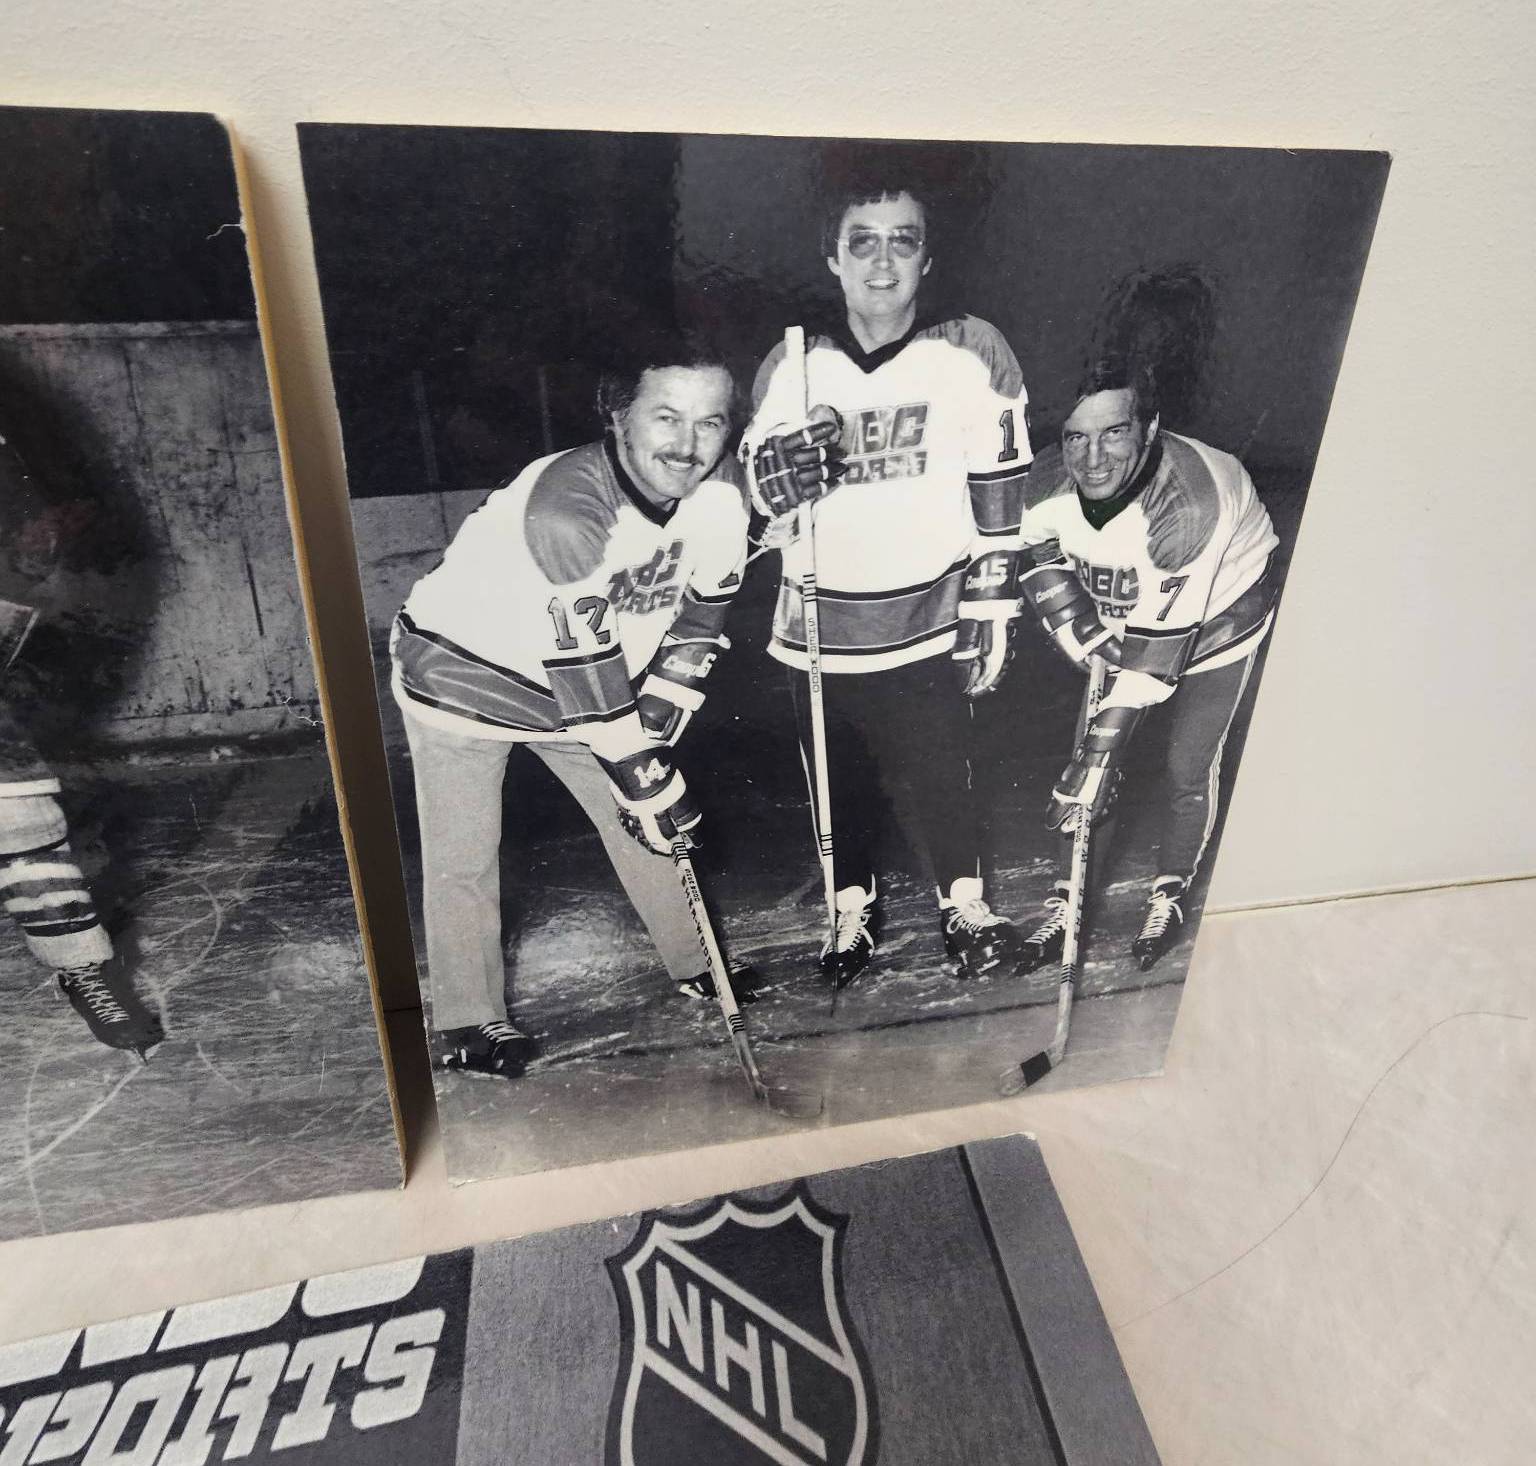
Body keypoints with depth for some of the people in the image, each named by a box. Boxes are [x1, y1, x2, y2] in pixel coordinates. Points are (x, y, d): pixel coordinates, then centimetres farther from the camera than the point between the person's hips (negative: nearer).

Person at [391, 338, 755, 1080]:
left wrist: (657, 723, -9)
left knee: (644, 815, 9)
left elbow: (701, 609, -4)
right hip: (463, 671, -5)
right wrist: (648, 780, -26)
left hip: (576, 682, 6)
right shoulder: (568, 505, -36)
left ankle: (697, 965, 29)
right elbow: (585, 664, -33)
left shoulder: (722, 493, -15)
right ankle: (469, 1022, 21)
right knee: (464, 857, 1)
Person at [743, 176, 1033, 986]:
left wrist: (990, 608, -1)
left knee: (935, 774, 1)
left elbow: (999, 493, 0)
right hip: (820, 625, 3)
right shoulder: (790, 370, 0)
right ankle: (854, 909, 36)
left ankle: (964, 905, 27)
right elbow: (758, 500, 5)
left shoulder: (972, 354, -4)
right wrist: (778, 475, -18)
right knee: (840, 779, 13)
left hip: (929, 624, -2)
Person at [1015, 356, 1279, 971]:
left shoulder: (1191, 503, -39)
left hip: (1217, 618, -4)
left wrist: (1101, 754, -33)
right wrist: (1083, 631, -23)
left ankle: (1170, 894, 29)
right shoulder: (1048, 483, -25)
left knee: (1189, 766, 3)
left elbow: (1159, 646, -36)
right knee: (1093, 747, 3)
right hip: (1120, 619, 4)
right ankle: (1064, 899, 17)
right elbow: (1040, 563, -7)